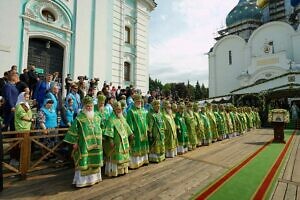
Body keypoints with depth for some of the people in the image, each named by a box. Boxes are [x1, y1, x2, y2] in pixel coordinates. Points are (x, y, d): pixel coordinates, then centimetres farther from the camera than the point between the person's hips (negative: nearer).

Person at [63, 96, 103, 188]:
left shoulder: (97, 117, 7)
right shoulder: (79, 118, -10)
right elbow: (74, 130, -9)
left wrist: (99, 141, 15)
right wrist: (75, 142, -11)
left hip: (95, 144, 5)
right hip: (84, 145, -5)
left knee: (94, 161, 14)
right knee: (84, 162, 2)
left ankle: (93, 177, 31)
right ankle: (82, 180, 17)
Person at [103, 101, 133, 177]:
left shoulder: (122, 118, 11)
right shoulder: (112, 119, -14)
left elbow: (126, 127, 20)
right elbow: (110, 130, -21)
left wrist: (130, 134, 20)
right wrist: (110, 139, -27)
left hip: (124, 140, 8)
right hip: (116, 141, -8)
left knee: (123, 155, 15)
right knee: (116, 156, -1)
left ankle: (122, 169, 28)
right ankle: (114, 171, 12)